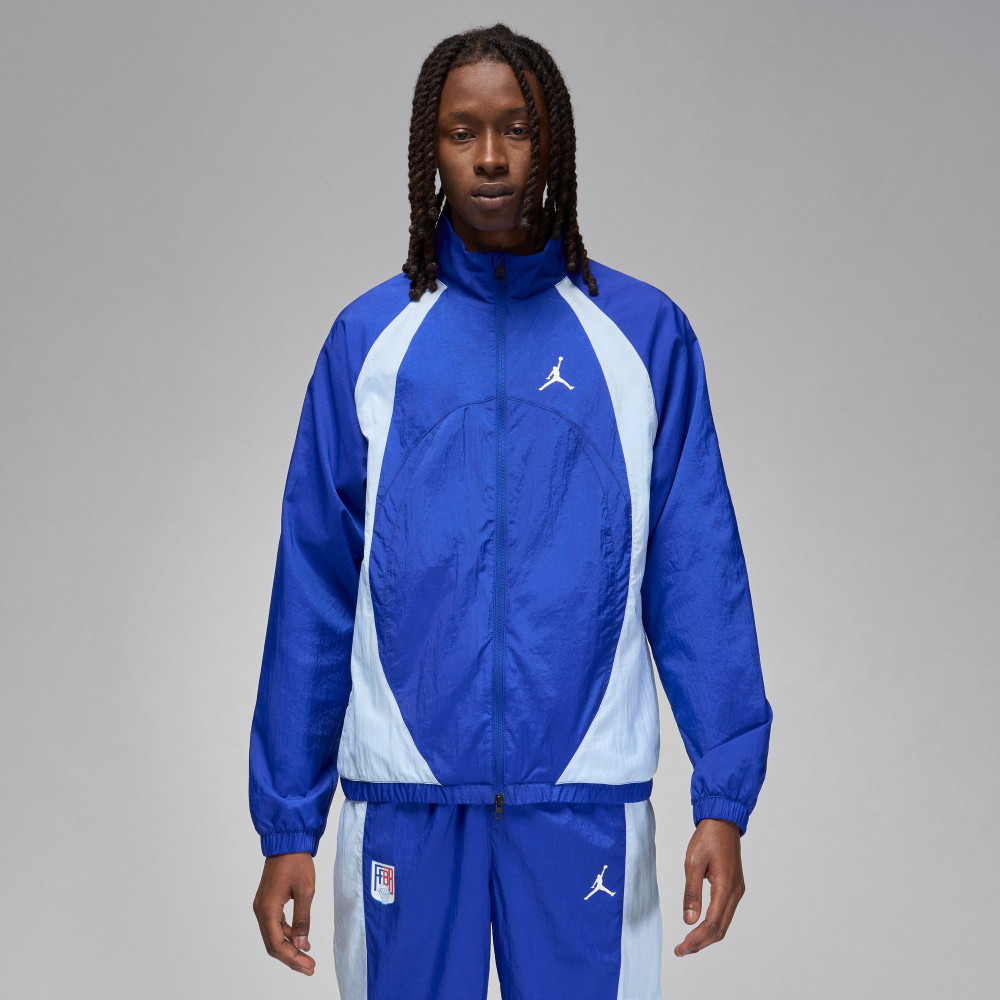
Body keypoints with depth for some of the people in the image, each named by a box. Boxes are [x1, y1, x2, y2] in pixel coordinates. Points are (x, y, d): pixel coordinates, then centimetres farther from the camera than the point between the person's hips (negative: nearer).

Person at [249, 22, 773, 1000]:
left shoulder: (645, 334, 4)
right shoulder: (369, 339, 5)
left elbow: (698, 573, 0)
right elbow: (312, 590, 5)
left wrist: (724, 797, -8)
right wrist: (287, 825, 1)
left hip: (587, 801, 0)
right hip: (402, 800, 1)